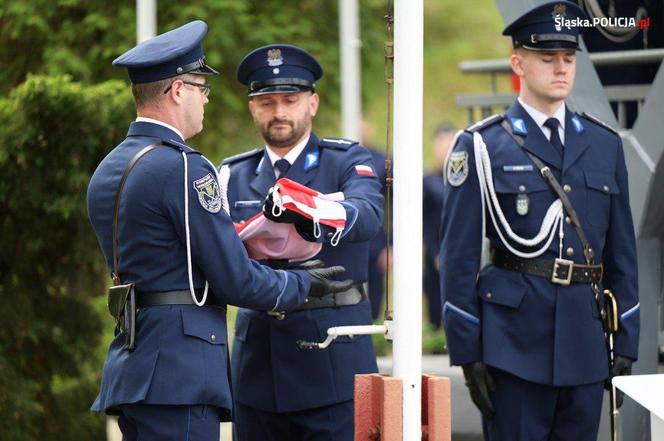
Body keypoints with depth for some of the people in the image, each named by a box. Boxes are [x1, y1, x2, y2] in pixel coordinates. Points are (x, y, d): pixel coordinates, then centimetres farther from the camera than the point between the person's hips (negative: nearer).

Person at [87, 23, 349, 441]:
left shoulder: (107, 170, 15)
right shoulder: (183, 167, -13)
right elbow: (234, 279, -12)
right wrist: (304, 284, 6)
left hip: (130, 368, 9)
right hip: (180, 375, -9)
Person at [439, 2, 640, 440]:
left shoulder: (605, 145, 11)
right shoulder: (483, 147, -1)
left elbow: (623, 254, 13)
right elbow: (459, 257, -2)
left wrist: (626, 343, 9)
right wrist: (468, 352, -6)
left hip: (586, 350, 4)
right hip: (515, 339, -4)